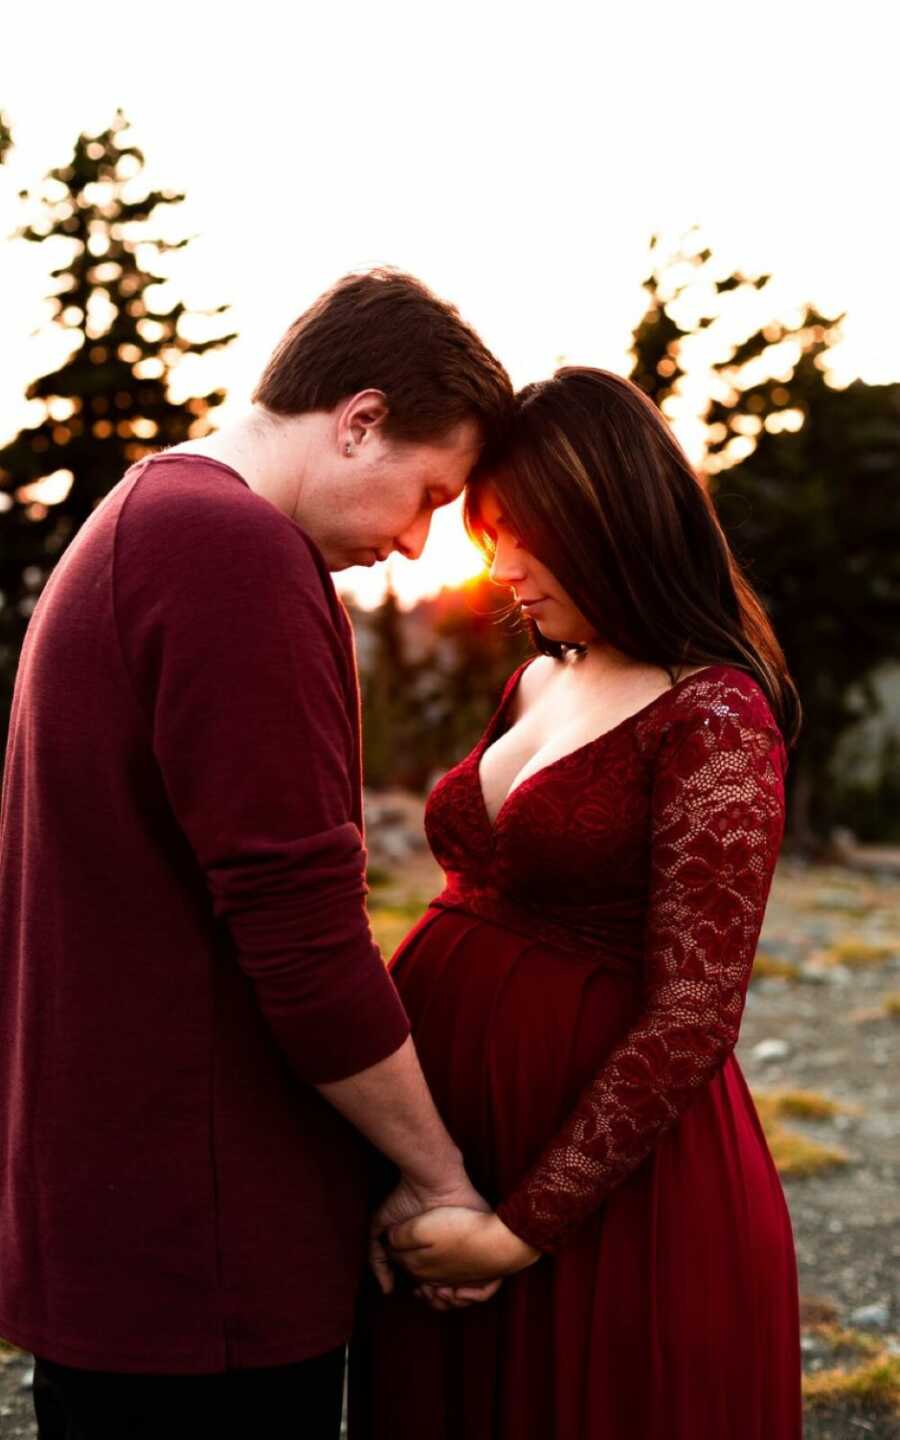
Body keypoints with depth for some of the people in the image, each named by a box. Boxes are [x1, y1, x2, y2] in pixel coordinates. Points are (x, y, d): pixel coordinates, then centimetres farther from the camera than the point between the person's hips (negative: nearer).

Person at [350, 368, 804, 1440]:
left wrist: (520, 1227, -17)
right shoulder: (534, 684, 10)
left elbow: (691, 1022, -17)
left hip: (609, 1185, -7)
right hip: (442, 1146, 7)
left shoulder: (714, 721, -13)